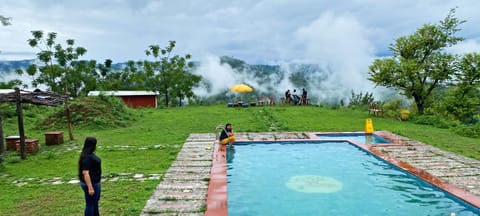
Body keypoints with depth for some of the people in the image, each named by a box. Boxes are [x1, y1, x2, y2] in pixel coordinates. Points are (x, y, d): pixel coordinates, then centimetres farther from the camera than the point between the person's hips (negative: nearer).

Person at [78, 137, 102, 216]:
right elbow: (85, 173, -27)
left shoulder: (90, 154, 6)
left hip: (95, 183, 10)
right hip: (90, 184, -10)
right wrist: (90, 188, -27)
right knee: (90, 204, 2)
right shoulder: (86, 157, -24)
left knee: (95, 202, 23)